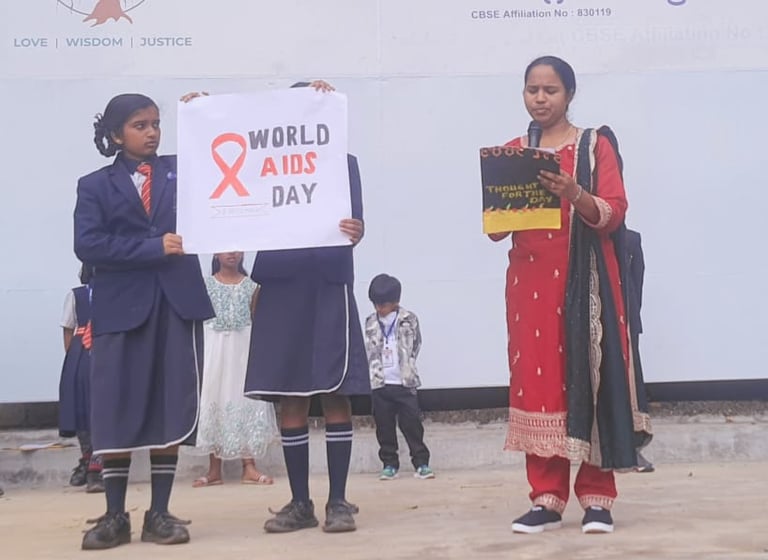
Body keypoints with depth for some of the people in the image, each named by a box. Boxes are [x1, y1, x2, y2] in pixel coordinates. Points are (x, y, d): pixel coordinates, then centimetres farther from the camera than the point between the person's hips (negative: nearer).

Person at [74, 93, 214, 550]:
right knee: (116, 410, -1)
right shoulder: (95, 186, 8)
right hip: (121, 306, -1)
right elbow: (88, 245, -6)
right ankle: (115, 516, 10)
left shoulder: (181, 169, 14)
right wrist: (154, 247, -13)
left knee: (171, 409, 1)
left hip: (177, 303, 2)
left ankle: (160, 514, 10)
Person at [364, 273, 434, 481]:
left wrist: (407, 369, 4)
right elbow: (368, 351, 8)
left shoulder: (409, 320, -1)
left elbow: (415, 346, 6)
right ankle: (389, 464, 15)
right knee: (384, 427, 6)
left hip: (405, 383, -2)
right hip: (379, 384, 2)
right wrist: (374, 372, 1)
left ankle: (421, 463, 7)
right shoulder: (371, 323, 4)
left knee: (412, 423, 0)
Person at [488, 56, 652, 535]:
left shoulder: (596, 145, 3)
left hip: (586, 280, -3)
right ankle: (547, 498, 4)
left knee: (589, 376, -4)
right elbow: (495, 228, 9)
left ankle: (597, 498, 3)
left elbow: (613, 214, -8)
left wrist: (574, 195, -25)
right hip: (531, 281, 3)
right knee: (537, 379, -1)